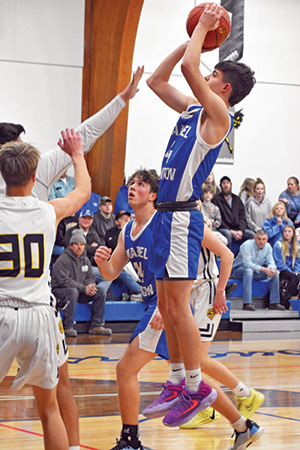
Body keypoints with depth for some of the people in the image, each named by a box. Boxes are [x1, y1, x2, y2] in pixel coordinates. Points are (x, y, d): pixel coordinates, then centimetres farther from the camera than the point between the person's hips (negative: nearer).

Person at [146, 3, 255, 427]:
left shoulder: (218, 115, -10)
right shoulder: (192, 108, 15)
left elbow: (188, 67, -21)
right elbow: (157, 80, 22)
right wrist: (194, 36, 19)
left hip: (182, 216, -9)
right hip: (167, 213, 9)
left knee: (177, 307, -8)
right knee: (166, 307, 13)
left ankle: (198, 388, 1)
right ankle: (181, 385, 22)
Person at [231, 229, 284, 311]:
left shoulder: (268, 247, -2)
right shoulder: (247, 245, -22)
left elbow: (270, 262, -2)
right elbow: (247, 263, -30)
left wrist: (271, 269, -28)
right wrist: (263, 269, -37)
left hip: (256, 271, 6)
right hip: (239, 269, -6)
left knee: (275, 273, -11)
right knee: (248, 271, -40)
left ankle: (274, 302, -9)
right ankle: (247, 303, -43)